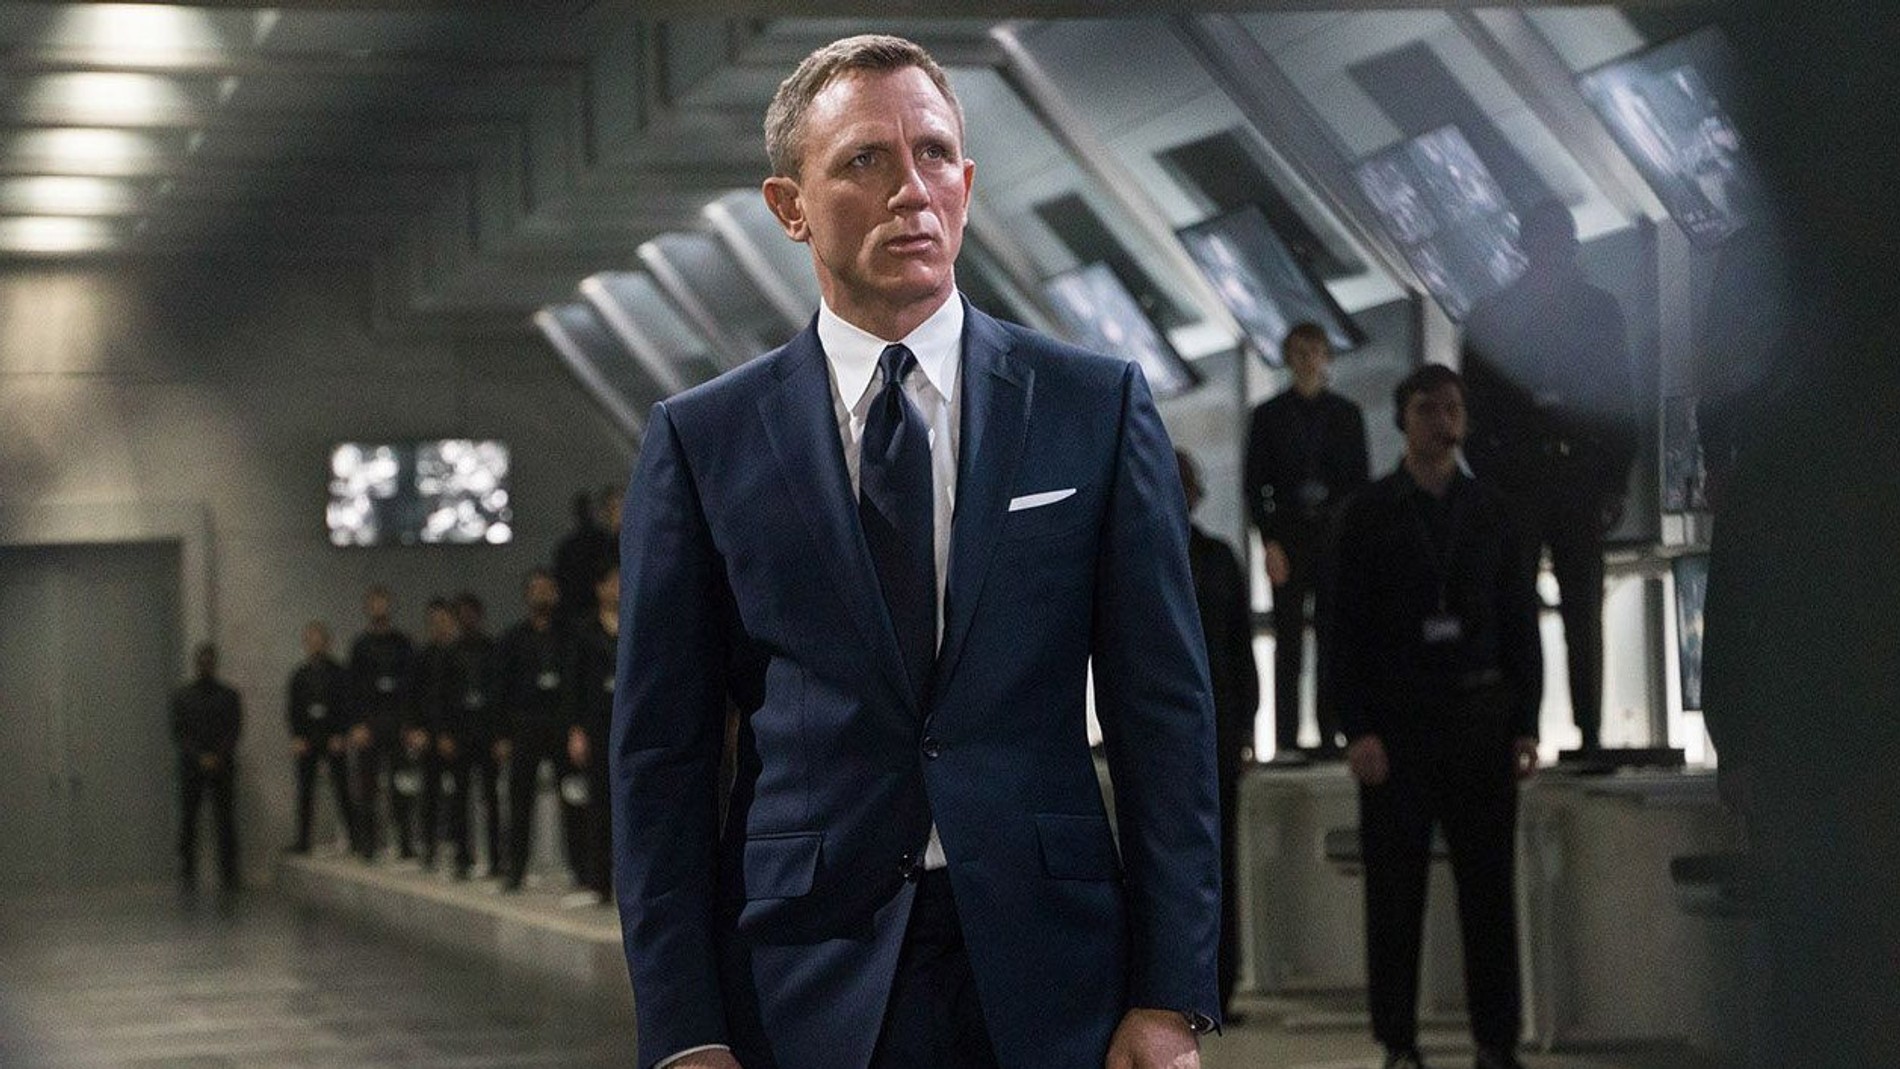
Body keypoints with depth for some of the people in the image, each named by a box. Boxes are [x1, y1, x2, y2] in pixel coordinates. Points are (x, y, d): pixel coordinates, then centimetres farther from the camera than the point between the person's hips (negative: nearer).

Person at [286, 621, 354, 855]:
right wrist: (296, 738, -5)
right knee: (304, 791, 0)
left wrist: (341, 736, -9)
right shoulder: (299, 675, 11)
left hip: (333, 739, -2)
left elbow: (346, 707, 1)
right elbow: (293, 710, 8)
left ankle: (354, 837, -3)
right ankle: (302, 840, 2)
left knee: (341, 790, -4)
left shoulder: (338, 673, 5)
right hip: (306, 739, 2)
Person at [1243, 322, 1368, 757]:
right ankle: (1286, 737, -5)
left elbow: (1360, 479, 10)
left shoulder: (1346, 414, 10)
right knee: (1289, 640, -4)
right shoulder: (1270, 415, 5)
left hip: (1335, 537, 2)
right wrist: (1270, 542, -8)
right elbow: (1254, 481, 2)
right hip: (1288, 538, -2)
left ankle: (1329, 733, 3)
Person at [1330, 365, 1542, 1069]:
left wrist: (1525, 725, 2)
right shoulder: (1369, 514, 3)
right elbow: (1347, 628, -1)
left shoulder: (1490, 512, 10)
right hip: (1396, 718, -2)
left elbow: (1521, 624, 10)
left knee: (1488, 884, 2)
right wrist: (1359, 730, -9)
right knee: (1395, 888, -1)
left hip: (1480, 713, 2)